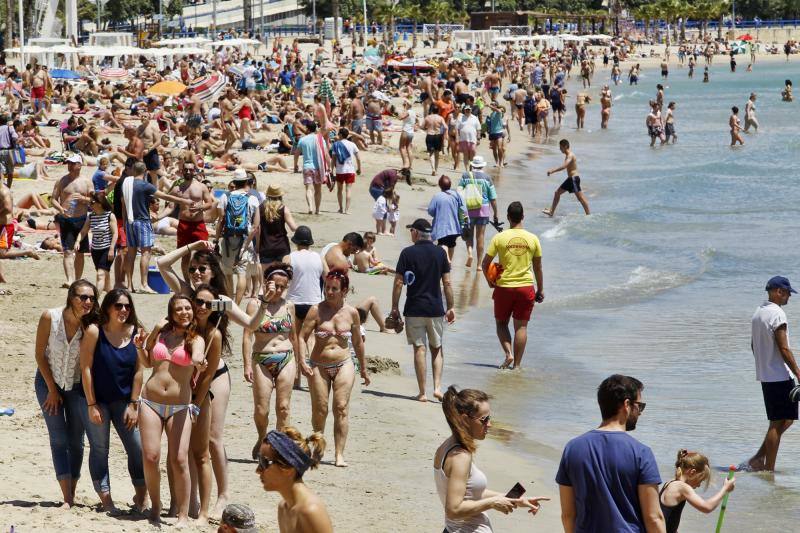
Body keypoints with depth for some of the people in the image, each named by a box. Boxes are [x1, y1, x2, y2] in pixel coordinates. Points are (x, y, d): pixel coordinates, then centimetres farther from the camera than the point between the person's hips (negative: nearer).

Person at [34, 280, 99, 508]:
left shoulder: (91, 325, -17)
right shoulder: (50, 317, -19)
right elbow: (39, 354, -11)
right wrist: (52, 390, -8)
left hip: (77, 385, 1)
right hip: (48, 382, -1)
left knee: (76, 441, 2)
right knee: (59, 439, -7)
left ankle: (72, 494, 11)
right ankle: (67, 498, -12)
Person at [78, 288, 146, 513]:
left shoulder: (136, 333, -4)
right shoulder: (94, 331, -12)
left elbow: (138, 371, -1)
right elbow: (86, 368, -11)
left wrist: (133, 404, -4)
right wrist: (91, 405, -12)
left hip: (124, 400, 2)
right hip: (96, 399, -2)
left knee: (137, 448, -2)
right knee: (99, 449, 1)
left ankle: (141, 497, 14)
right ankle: (106, 500, 8)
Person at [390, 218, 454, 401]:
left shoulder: (407, 253, -6)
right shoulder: (440, 252, 1)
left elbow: (398, 283, -6)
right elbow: (447, 283, 2)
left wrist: (394, 308, 2)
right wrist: (450, 307, 9)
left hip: (414, 309, -2)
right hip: (435, 309, 2)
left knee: (419, 349, 2)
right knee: (437, 348, 15)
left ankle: (422, 392, 1)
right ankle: (437, 387, 1)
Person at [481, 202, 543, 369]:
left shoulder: (499, 238, -6)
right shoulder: (532, 239, -1)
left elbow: (485, 264, -5)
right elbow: (538, 268, 5)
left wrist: (490, 281, 13)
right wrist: (540, 290, 15)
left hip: (504, 287, -1)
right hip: (526, 287, 1)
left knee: (501, 323, 15)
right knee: (521, 326, 7)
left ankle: (509, 353, -3)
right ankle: (517, 363, 7)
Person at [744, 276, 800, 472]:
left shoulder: (758, 313, 13)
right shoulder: (777, 314, -16)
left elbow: (754, 346, 20)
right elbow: (783, 349, -19)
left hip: (764, 375, 9)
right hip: (780, 375, -9)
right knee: (778, 423, -3)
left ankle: (758, 459, 12)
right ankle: (769, 469, -1)